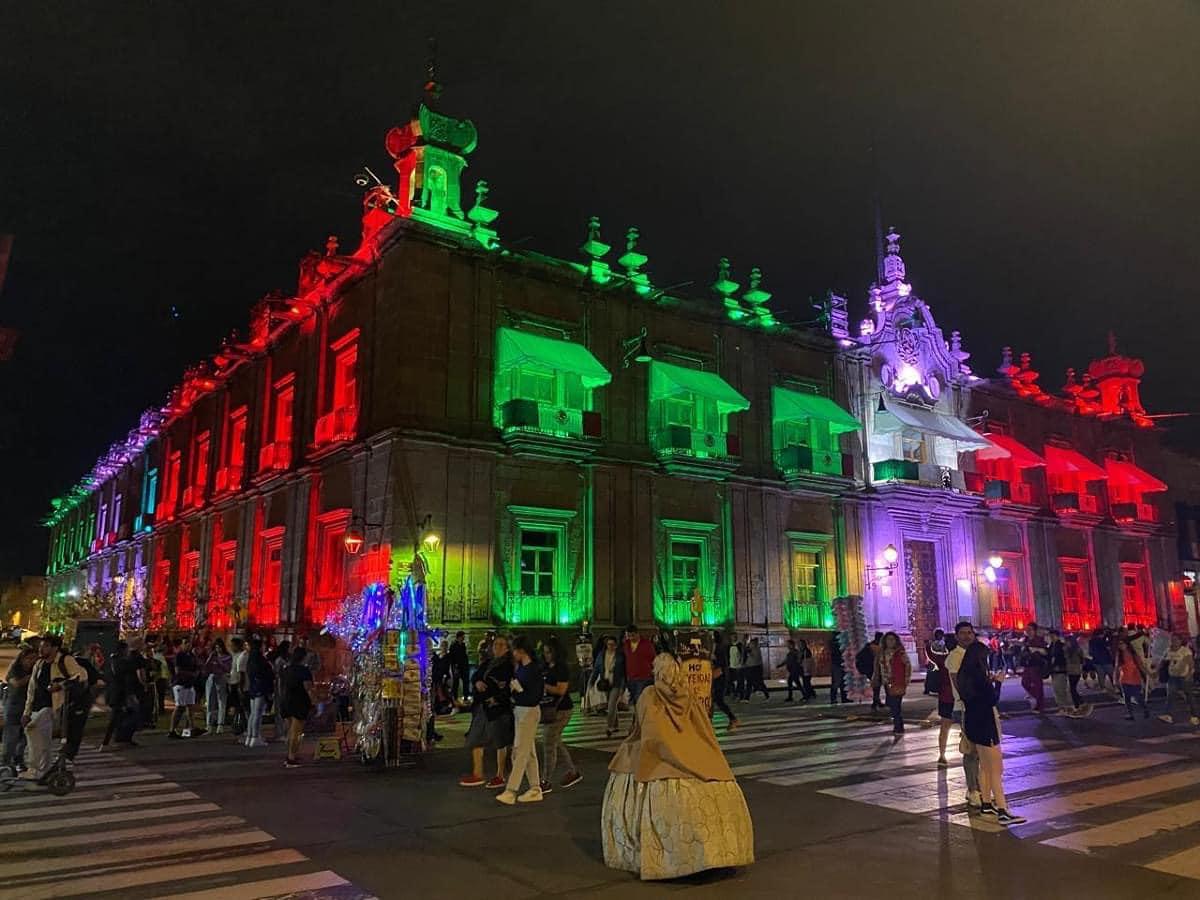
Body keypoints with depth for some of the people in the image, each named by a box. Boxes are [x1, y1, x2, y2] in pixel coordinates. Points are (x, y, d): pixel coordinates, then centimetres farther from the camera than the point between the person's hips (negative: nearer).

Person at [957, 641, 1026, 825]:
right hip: (985, 723, -9)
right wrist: (997, 682, -3)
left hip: (972, 722, 9)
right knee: (996, 769, -6)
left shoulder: (964, 675, 5)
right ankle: (1002, 812, -7)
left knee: (984, 766, 21)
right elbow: (993, 700, -15)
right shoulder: (979, 676, -21)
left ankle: (986, 803, 29)